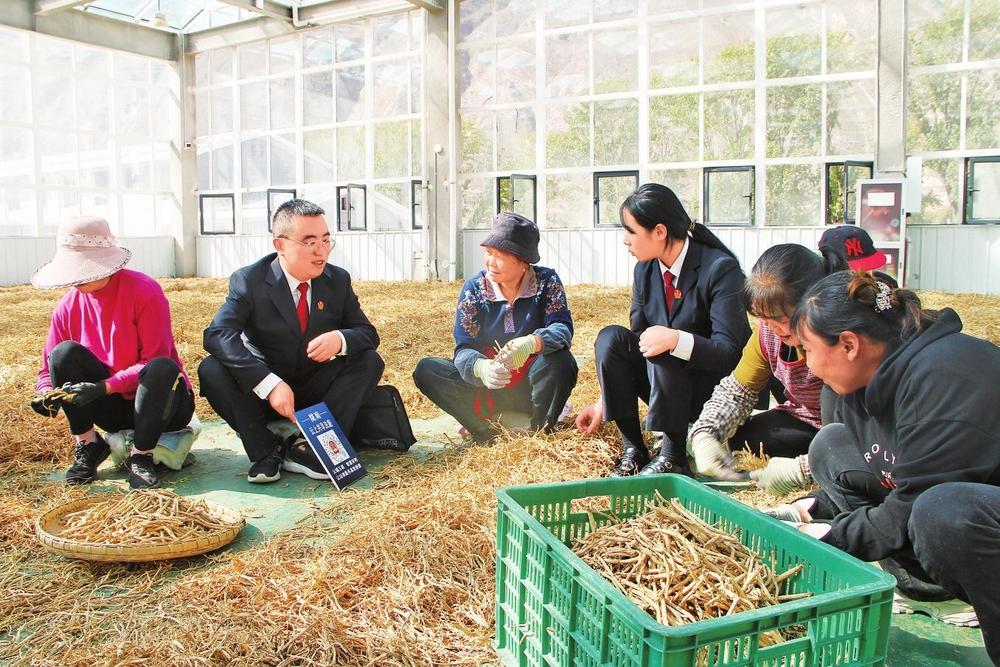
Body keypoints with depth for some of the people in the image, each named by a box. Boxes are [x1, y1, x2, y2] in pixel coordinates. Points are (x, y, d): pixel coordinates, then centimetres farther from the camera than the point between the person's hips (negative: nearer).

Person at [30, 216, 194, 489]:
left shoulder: (144, 291, -17)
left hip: (159, 401, -4)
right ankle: (88, 446, -7)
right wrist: (47, 393, -22)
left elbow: (153, 361, -21)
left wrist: (103, 387, -31)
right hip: (112, 408, 4)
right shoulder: (69, 305, -2)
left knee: (163, 368, -37)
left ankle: (141, 456, -18)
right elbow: (50, 368, 2)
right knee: (65, 352, -19)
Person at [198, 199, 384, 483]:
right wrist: (269, 384, -40)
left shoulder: (338, 280, -3)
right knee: (211, 370, -27)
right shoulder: (249, 280, -14)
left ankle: (307, 447, -25)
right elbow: (217, 334, -27)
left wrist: (341, 339, -30)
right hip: (261, 393, -2)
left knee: (370, 361, -20)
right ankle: (266, 451, -17)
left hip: (317, 391, 3)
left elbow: (367, 333, -3)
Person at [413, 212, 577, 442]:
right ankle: (488, 433, -25)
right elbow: (464, 349, -13)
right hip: (488, 388, 2)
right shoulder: (474, 289, -6)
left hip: (534, 386, -1)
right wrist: (481, 368, -39)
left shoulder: (547, 281, -8)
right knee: (426, 369, -18)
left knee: (560, 360, -33)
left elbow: (562, 328, -22)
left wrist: (532, 343, -46)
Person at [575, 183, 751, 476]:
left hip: (713, 387, -5)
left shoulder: (720, 269, -18)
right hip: (663, 384, 6)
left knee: (664, 354, -34)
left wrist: (676, 339, -39)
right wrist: (604, 401, 0)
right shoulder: (645, 270, 0)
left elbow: (730, 350, -23)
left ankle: (673, 456, -17)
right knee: (610, 337, -18)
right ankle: (632, 449, -15)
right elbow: (638, 340, 5)